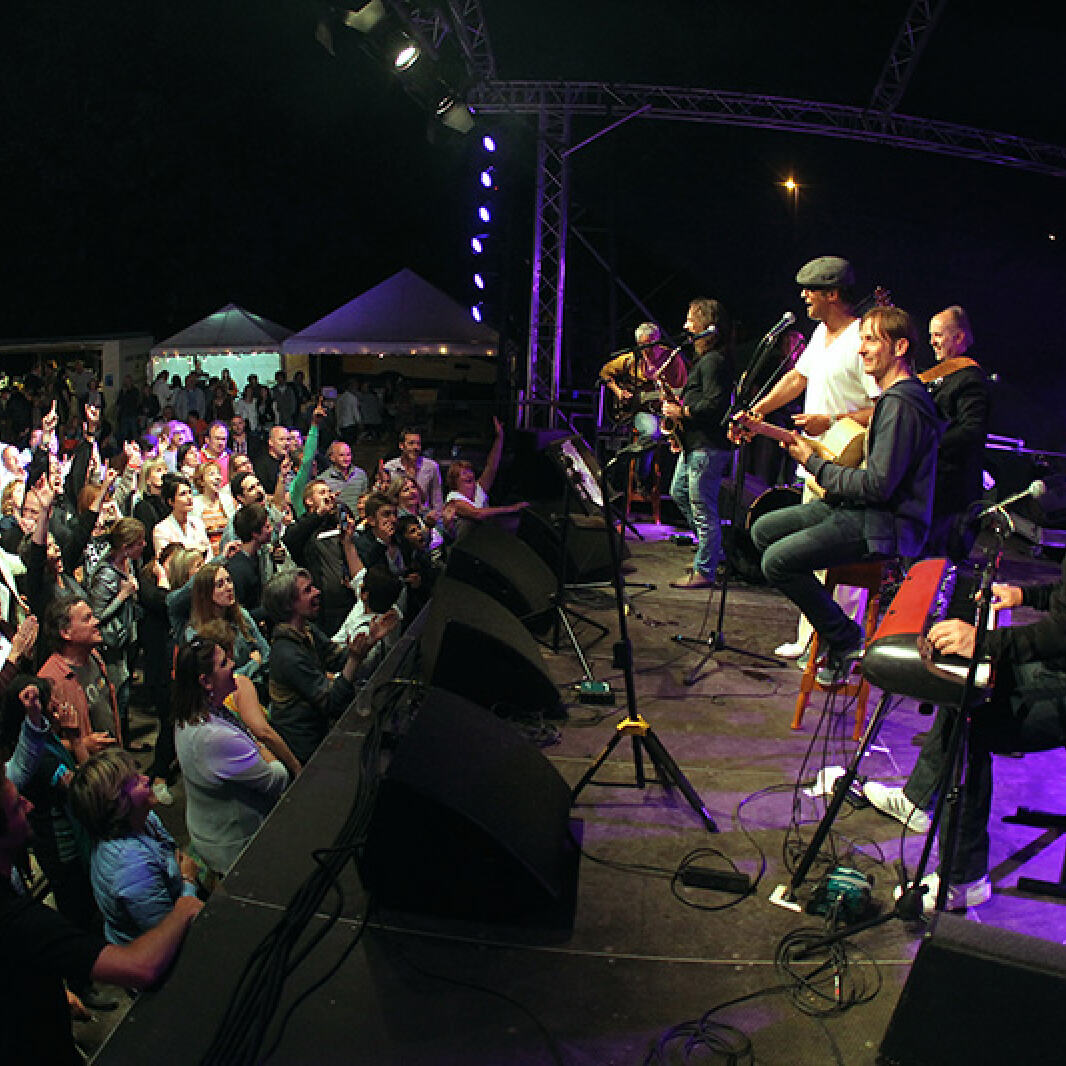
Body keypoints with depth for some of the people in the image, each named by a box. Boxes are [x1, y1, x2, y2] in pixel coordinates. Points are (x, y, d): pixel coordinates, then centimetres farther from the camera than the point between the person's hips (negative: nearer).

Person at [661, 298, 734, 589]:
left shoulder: (714, 360, -16)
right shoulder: (706, 358, 17)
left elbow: (714, 404, -25)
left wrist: (681, 412, -15)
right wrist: (680, 404, 12)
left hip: (707, 446, -12)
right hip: (694, 442, 12)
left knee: (703, 508, -5)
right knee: (679, 493, 20)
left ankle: (704, 572, 4)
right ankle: (711, 549, 29)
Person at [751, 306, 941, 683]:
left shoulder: (901, 404, -19)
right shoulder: (891, 395, 15)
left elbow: (878, 485, -24)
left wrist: (814, 463, -13)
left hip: (886, 523, -11)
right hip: (860, 509, 11)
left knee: (777, 560, -22)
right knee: (763, 530, 9)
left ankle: (846, 641, -4)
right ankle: (829, 624, 12)